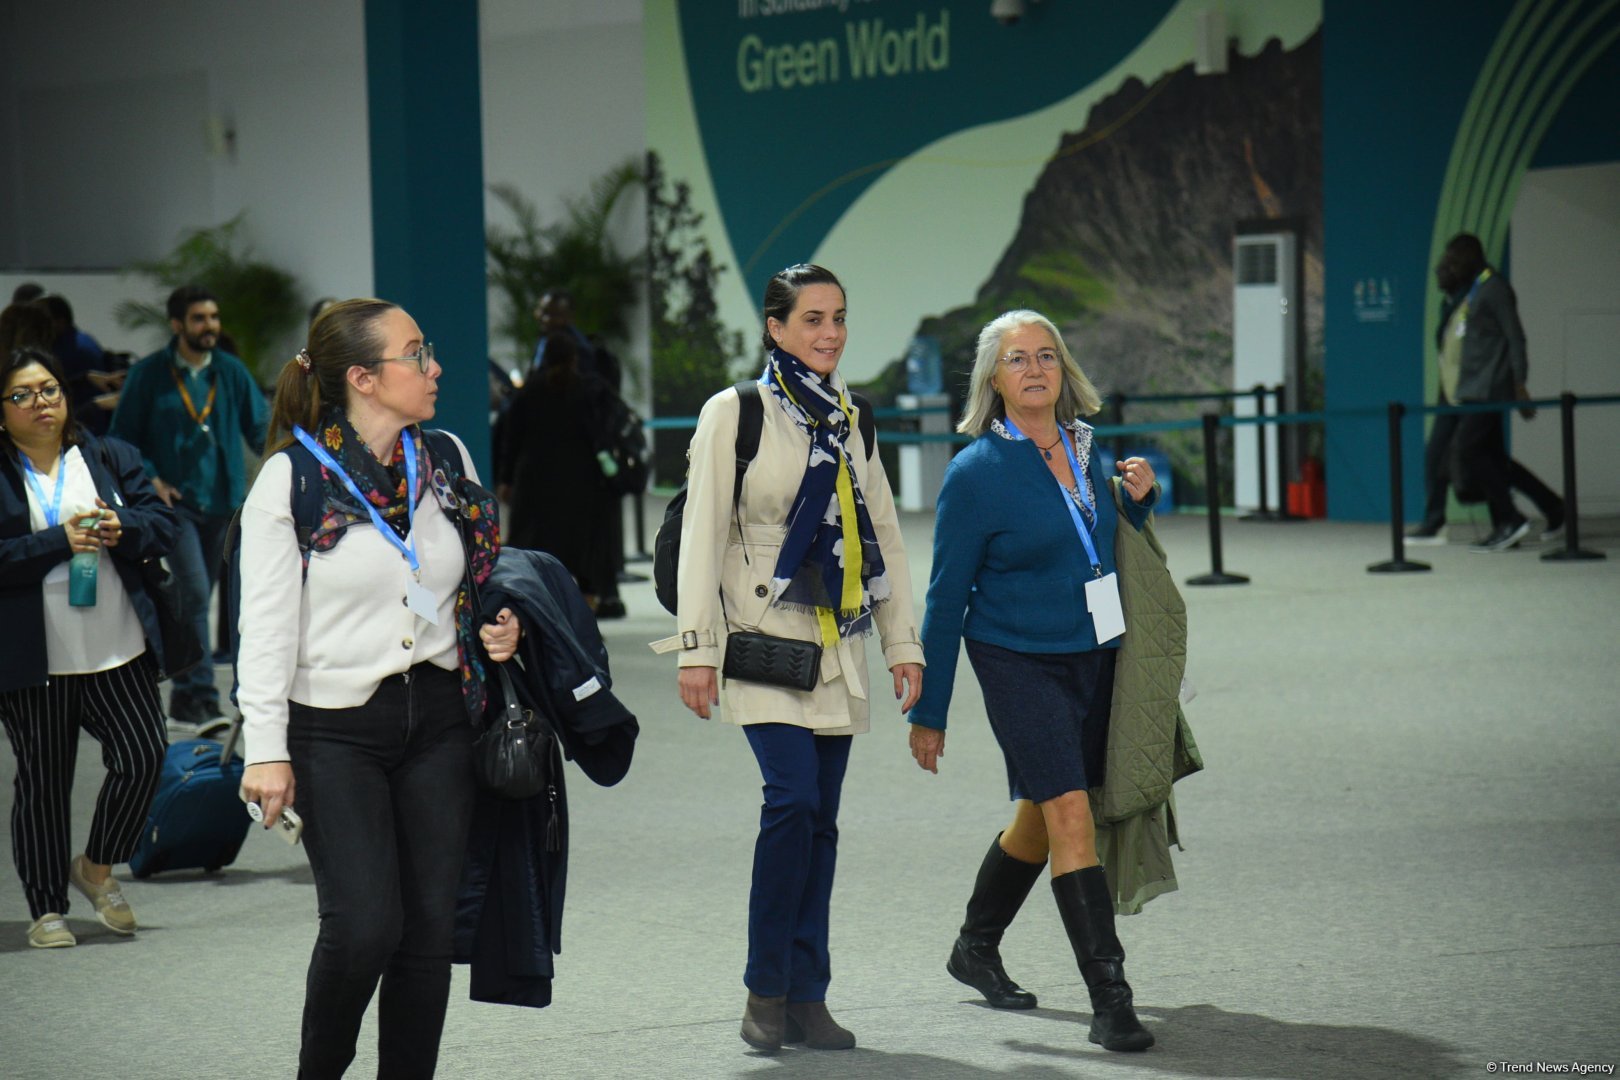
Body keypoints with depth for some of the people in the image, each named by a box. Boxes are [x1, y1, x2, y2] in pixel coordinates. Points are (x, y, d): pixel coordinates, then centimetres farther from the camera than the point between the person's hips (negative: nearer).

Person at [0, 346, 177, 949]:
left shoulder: (111, 458, 10)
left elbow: (163, 525, 8)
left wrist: (123, 528, -13)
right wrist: (59, 542, -19)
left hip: (118, 649, 3)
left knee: (143, 757, -6)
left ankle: (97, 868, 18)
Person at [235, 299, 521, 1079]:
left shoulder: (447, 461, 10)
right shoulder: (290, 478, -5)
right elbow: (266, 625, -6)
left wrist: (499, 632, 2)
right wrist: (266, 749, -10)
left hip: (436, 721, 5)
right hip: (336, 729, -5)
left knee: (429, 927, 2)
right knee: (364, 923, -14)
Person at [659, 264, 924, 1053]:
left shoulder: (847, 422, 14)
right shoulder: (734, 414, -2)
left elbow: (884, 534, 17)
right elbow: (703, 534, -5)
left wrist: (903, 642, 12)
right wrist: (697, 648, -10)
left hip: (837, 645, 5)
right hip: (765, 639, -5)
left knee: (819, 818, 3)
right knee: (793, 798, -18)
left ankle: (807, 996, 8)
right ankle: (765, 991, -8)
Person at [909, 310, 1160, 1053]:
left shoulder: (1082, 447, 5)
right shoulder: (976, 471, -11)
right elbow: (947, 596, -7)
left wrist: (1139, 496, -1)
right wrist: (928, 712, -6)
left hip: (1092, 656, 6)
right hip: (1018, 661, -6)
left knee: (1040, 815, 17)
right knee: (1068, 811, -16)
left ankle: (976, 949, 39)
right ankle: (1108, 998, -17)